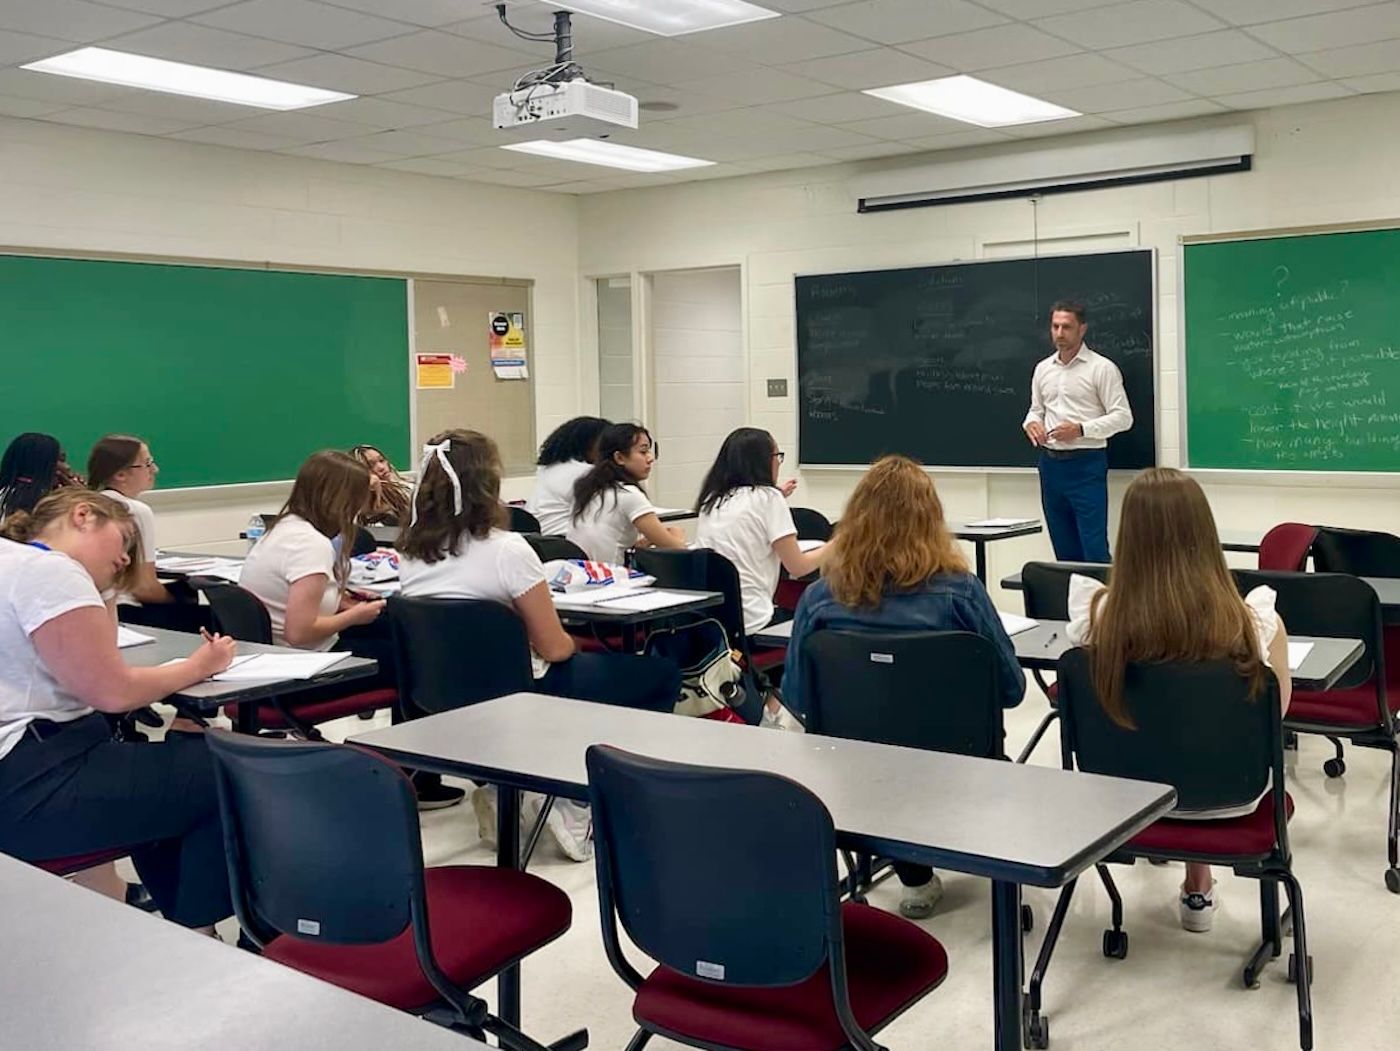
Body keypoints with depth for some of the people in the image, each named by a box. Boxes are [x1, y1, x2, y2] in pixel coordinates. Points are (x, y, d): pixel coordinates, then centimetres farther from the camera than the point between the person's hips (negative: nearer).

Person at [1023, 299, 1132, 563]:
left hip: (1086, 464, -6)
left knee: (1094, 548, -8)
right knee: (1064, 549, 11)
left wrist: (1081, 430, -21)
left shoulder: (1102, 368, -6)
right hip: (1050, 463, 6)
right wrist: (1031, 423, -3)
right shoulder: (1043, 369, 12)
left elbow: (1122, 417, -9)